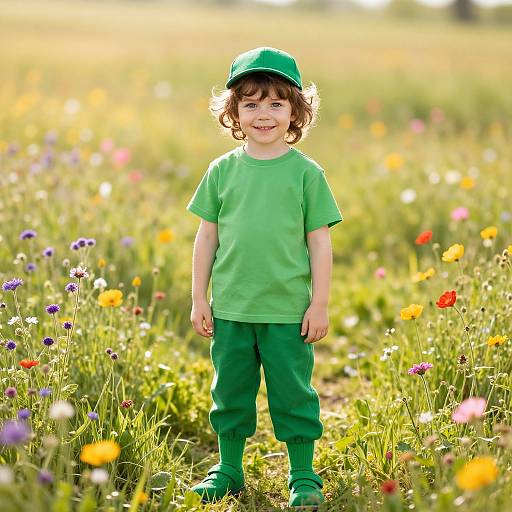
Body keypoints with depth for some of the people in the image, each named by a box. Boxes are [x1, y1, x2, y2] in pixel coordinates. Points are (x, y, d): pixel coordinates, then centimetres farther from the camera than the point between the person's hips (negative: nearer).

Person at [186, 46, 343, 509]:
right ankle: (228, 470, 28)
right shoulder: (222, 171, 3)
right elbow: (207, 236, 8)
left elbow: (320, 242, -1)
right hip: (231, 308, 2)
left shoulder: (306, 173, -2)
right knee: (230, 392, 13)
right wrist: (199, 299, 6)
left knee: (293, 393, 5)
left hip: (288, 310, -2)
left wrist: (319, 304, -3)